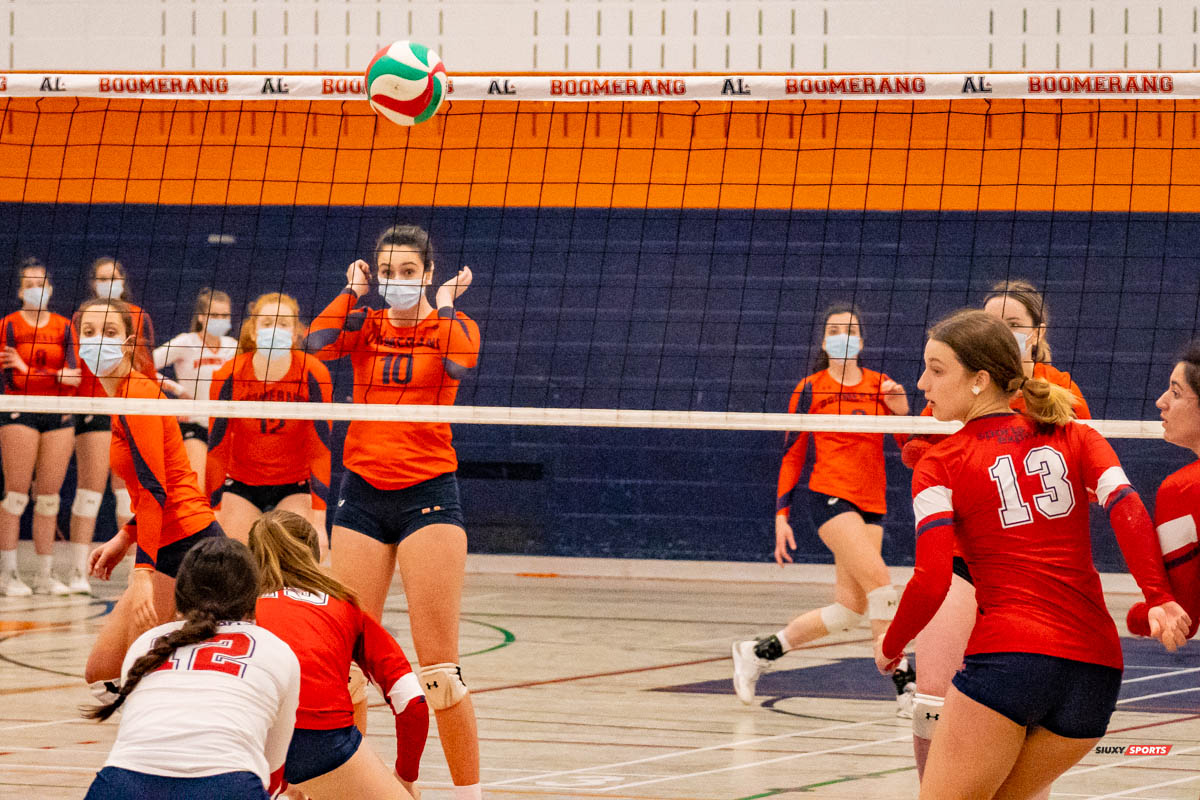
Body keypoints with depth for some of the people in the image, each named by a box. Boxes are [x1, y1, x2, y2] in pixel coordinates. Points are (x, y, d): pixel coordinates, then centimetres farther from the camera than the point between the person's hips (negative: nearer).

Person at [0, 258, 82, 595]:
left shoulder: (64, 327, 10)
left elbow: (72, 375, -4)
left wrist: (27, 371, -16)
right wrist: (55, 376, -16)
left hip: (59, 415, 3)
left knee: (49, 496, 3)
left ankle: (45, 575, 6)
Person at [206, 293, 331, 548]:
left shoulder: (313, 374, -16)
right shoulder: (228, 377, -14)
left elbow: (320, 449, -14)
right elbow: (216, 450, -8)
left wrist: (318, 523, -20)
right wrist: (213, 519, -10)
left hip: (294, 487, -1)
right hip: (241, 484, 1)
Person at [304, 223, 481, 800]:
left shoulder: (452, 323, 3)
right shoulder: (365, 326, 9)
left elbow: (460, 364, -20)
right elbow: (317, 341, -13)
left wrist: (446, 304, -10)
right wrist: (352, 291, -4)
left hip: (428, 495, -3)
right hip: (363, 495, 3)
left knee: (438, 665, -7)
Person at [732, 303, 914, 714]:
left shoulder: (881, 385, 10)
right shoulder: (810, 389, 1)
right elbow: (792, 456, 4)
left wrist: (902, 412, -12)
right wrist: (781, 515, -1)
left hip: (872, 506, 5)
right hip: (830, 496, -5)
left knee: (851, 609, 4)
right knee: (880, 583, -23)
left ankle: (759, 652, 20)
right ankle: (905, 684, -22)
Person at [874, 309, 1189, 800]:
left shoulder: (940, 465, 3)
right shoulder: (1075, 437, 14)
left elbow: (930, 584, -7)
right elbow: (1128, 512, -4)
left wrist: (890, 645, 9)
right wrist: (1159, 599, -13)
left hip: (1006, 656, -5)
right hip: (1097, 667, 5)